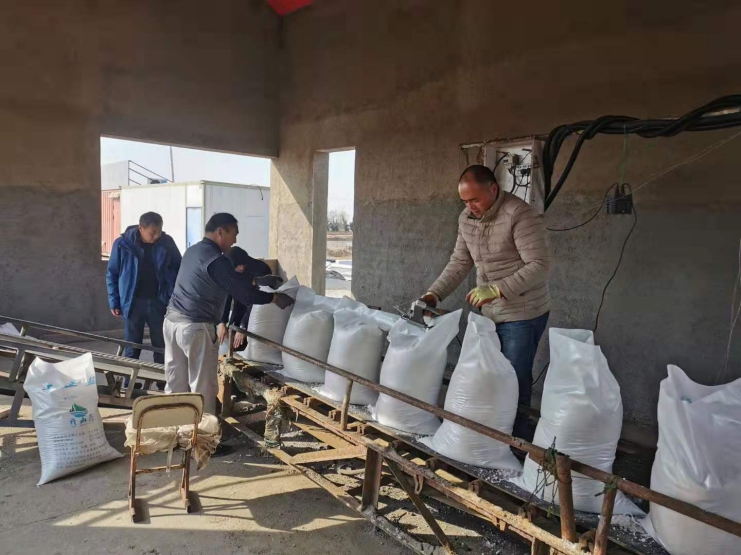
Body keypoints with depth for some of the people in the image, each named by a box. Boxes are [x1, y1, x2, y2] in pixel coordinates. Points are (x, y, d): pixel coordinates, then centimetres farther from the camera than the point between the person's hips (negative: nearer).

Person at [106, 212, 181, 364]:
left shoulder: (167, 243, -3)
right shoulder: (122, 244, -5)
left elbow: (179, 270, 5)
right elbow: (112, 274, 3)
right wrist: (114, 302, 1)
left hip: (159, 302, 1)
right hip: (133, 303, -1)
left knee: (162, 348, 8)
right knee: (132, 349, 9)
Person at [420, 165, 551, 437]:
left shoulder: (520, 215, -18)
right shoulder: (466, 219, 4)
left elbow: (540, 266, -22)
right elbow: (459, 262, 10)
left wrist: (497, 289, -29)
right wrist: (433, 294, -1)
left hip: (522, 315, -7)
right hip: (489, 314, 7)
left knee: (515, 381, -2)